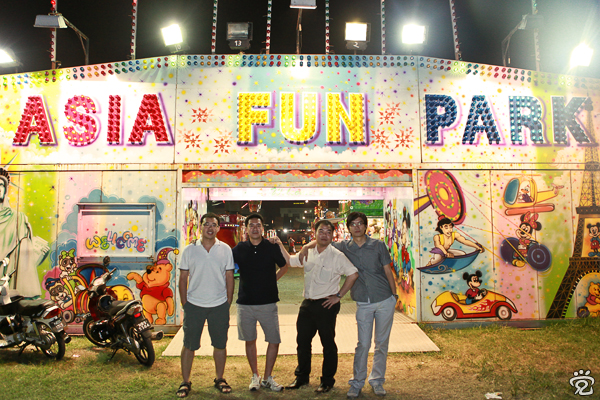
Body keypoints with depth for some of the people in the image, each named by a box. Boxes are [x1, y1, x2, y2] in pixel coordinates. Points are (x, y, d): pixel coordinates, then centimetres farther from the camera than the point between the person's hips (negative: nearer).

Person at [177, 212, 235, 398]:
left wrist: (228, 303, 3)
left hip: (219, 305, 1)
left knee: (220, 344, 10)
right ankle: (185, 382, 23)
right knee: (189, 345, 7)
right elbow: (183, 277, 4)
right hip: (194, 305, 0)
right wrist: (184, 303, 0)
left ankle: (220, 379, 27)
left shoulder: (225, 249, 2)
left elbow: (229, 277, 5)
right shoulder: (189, 250, 1)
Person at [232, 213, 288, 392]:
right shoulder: (239, 249, 0)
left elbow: (284, 266, 13)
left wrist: (272, 280, 5)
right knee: (250, 340, 12)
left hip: (268, 303, -1)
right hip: (245, 303, 1)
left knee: (274, 341, 2)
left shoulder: (272, 247, -3)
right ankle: (255, 376, 29)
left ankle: (268, 378, 20)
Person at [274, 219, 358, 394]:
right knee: (302, 341, 14)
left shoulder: (337, 256, -9)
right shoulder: (307, 253, 7)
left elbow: (353, 274, -13)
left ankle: (327, 381, 23)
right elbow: (290, 261, 22)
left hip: (326, 305, -5)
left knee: (328, 344, 7)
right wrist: (280, 245, 11)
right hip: (307, 304, 6)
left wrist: (338, 296, -12)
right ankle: (302, 377, 31)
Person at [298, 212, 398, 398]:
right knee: (363, 344, 2)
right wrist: (307, 246, -7)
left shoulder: (378, 245, -2)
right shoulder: (344, 247, 1)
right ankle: (357, 382, 16)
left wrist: (394, 294, 2)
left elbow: (388, 271, 2)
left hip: (385, 301, 0)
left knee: (382, 343, 9)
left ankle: (377, 380, 24)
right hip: (363, 304, 0)